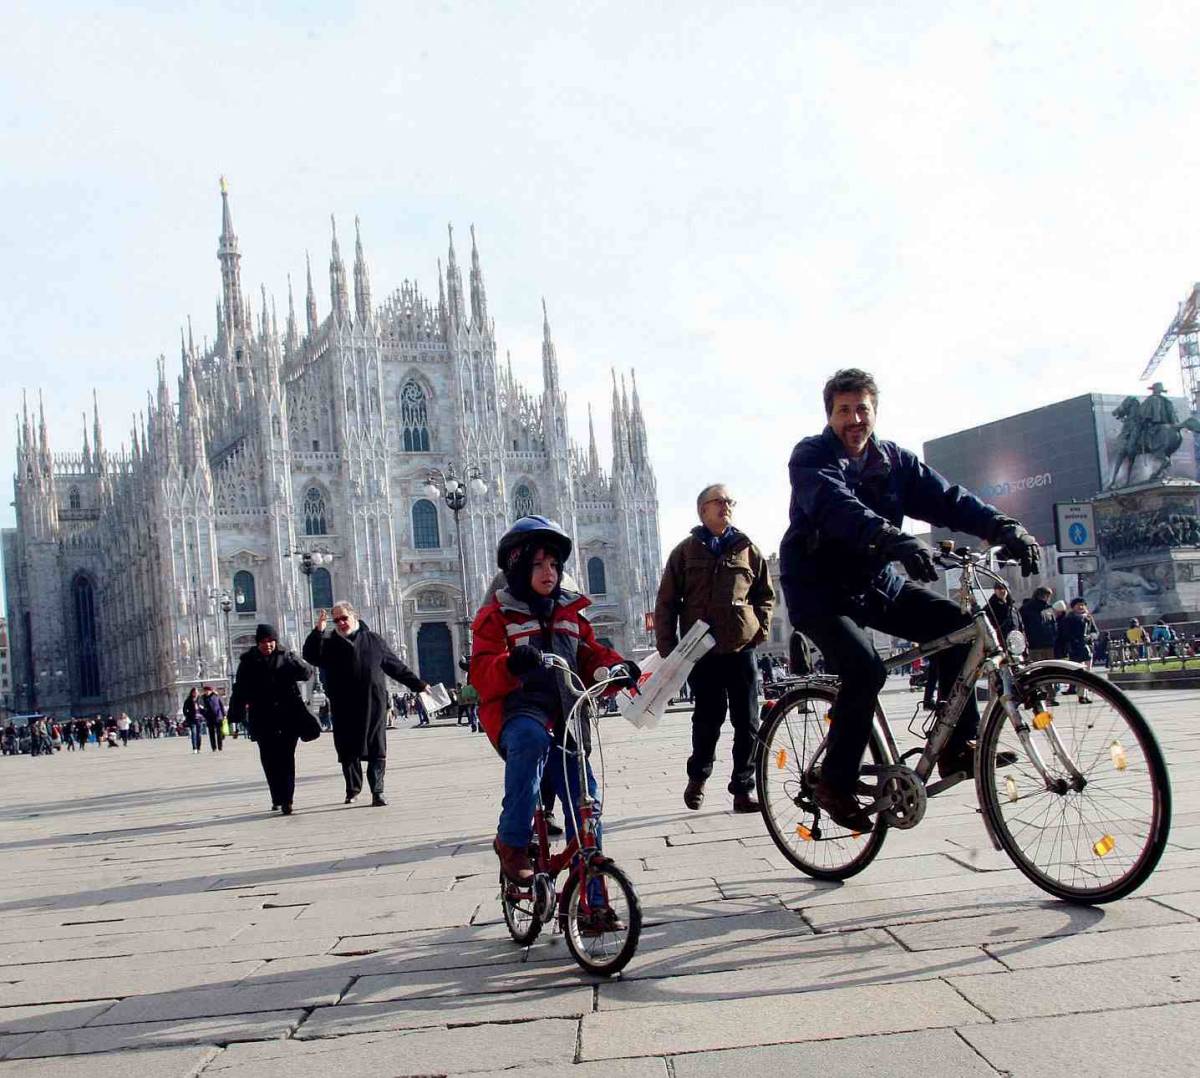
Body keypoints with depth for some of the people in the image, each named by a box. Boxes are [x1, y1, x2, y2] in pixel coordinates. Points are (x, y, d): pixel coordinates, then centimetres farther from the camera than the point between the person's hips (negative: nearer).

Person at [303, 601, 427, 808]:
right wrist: (318, 630, -18)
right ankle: (353, 788, 22)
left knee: (377, 750, -4)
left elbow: (396, 667, 17)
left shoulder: (374, 640, 11)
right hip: (344, 709, 0)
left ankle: (377, 791, -1)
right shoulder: (329, 644, 10)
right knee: (348, 751, 6)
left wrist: (418, 685, 18)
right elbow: (310, 655, -8)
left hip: (374, 705, 0)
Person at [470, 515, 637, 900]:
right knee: (532, 738, -40)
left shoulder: (570, 612, 16)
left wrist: (616, 667, -5)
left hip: (564, 720, 5)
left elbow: (591, 656, 19)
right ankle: (512, 841, -25)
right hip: (517, 714, -5)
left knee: (584, 803, -2)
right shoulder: (497, 615, 1)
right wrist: (510, 664, -33)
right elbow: (481, 672, -10)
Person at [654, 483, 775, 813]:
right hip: (702, 651, -2)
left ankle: (743, 788, 9)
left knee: (747, 723, 0)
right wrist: (666, 647, -2)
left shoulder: (747, 549, 8)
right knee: (708, 719, 5)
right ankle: (698, 776, 28)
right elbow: (666, 602, 4)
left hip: (741, 649, 2)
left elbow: (766, 594, 17)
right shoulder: (686, 551, 3)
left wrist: (761, 627, 2)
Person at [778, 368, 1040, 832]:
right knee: (866, 669, -27)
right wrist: (895, 539, -52)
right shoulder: (811, 457, -13)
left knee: (956, 625, -13)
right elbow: (836, 505, -34)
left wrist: (1003, 527, -28)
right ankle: (835, 783, -12)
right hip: (820, 590, -6)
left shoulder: (892, 459, 3)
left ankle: (958, 747, -4)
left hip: (876, 583, 6)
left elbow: (945, 498, -10)